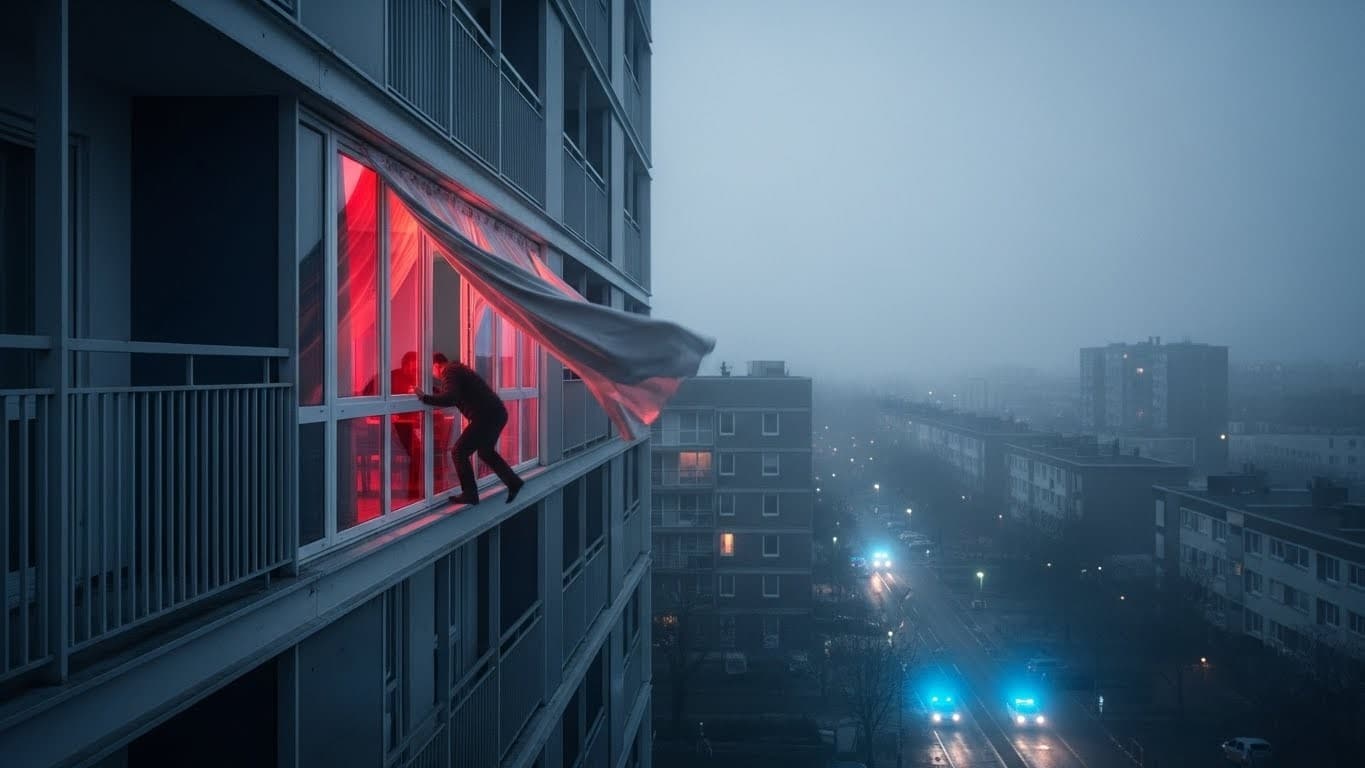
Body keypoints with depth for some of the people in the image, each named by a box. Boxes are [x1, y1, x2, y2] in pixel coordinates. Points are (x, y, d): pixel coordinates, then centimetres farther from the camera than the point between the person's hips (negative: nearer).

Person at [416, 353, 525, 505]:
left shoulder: (450, 372, -8)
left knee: (459, 452, 0)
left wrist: (425, 398, -18)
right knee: (486, 452, 28)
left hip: (487, 417, -10)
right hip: (498, 413, 10)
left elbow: (450, 398, -25)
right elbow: (454, 395, 32)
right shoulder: (457, 368, 22)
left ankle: (469, 494, 5)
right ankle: (514, 482, 28)